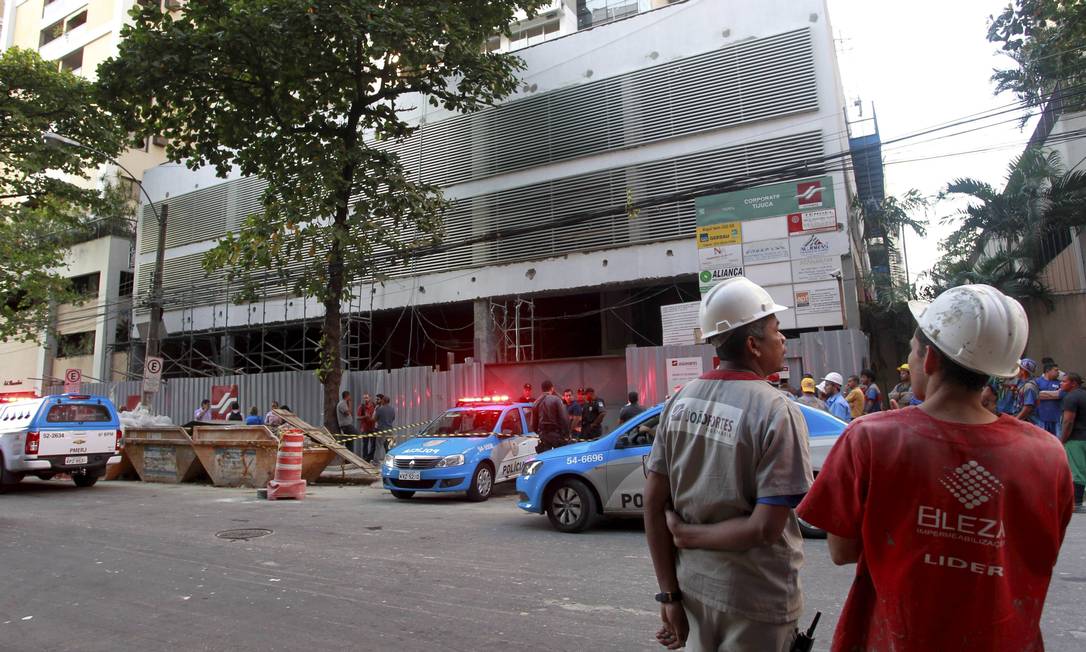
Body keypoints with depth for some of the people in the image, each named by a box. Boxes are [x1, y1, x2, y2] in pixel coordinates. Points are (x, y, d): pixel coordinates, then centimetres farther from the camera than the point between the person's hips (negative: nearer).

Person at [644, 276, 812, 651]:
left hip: (692, 586, 5)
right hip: (756, 598, -5)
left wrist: (670, 595, 1)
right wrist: (688, 535, -9)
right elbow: (766, 528, -23)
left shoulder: (681, 401, -4)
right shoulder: (778, 412, -19)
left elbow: (653, 502, -4)